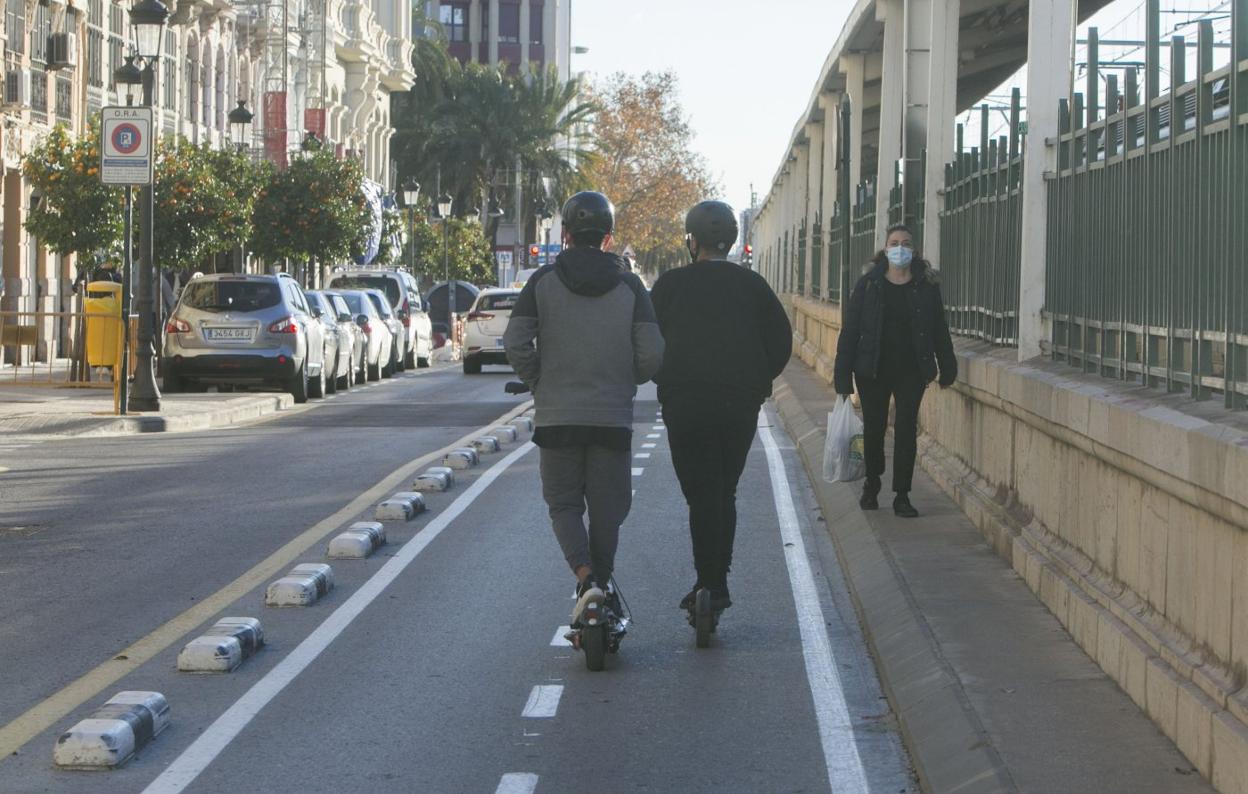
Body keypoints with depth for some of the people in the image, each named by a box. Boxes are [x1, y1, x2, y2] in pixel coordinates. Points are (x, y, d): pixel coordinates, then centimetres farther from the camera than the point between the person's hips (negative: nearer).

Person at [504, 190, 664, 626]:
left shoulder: (544, 281, -1)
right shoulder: (629, 285, 0)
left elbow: (515, 343, -8)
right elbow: (652, 354, -5)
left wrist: (540, 382, 8)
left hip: (556, 415, 0)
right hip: (613, 416, 1)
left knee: (564, 502, 8)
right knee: (606, 509, 12)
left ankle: (586, 578, -14)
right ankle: (603, 591, 17)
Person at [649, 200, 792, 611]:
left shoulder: (670, 284, -1)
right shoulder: (751, 285, 6)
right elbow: (782, 340, 3)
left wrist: (665, 381, 13)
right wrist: (757, 383, 12)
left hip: (685, 403, -3)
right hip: (741, 404, 3)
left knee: (702, 495, -1)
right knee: (725, 493, 15)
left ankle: (710, 583, -9)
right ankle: (717, 581, 16)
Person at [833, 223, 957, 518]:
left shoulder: (926, 285, 1)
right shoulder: (869, 284, -3)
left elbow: (939, 329, 6)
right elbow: (850, 329, -3)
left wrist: (947, 367, 5)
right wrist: (843, 373, -8)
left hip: (911, 371, 0)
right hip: (873, 370, 0)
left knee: (907, 430, -1)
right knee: (873, 428, 8)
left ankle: (902, 496, 6)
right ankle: (871, 486, 29)